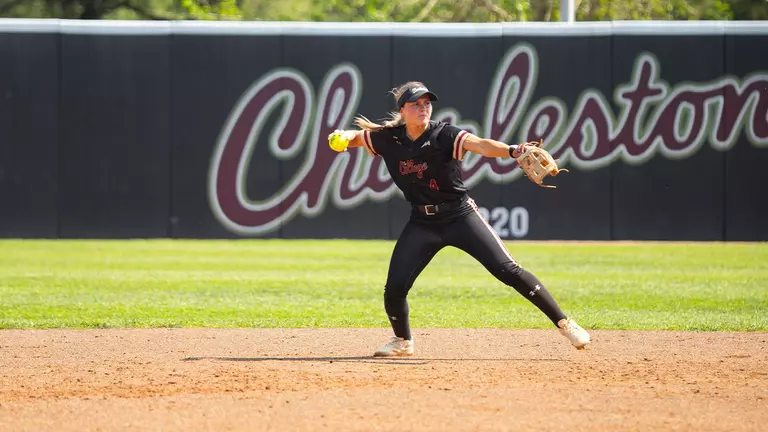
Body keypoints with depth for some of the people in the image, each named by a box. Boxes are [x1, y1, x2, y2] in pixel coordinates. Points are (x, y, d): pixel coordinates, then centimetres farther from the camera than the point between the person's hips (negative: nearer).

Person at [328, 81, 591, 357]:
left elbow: (481, 145, -34)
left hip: (460, 217, -3)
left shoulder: (445, 136, -17)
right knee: (394, 289, -5)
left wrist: (513, 151, -54)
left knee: (508, 270, -13)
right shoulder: (388, 139, -5)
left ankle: (563, 323, -7)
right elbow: (355, 136, 10)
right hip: (422, 223, 3)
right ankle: (403, 341, 24)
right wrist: (342, 137, -16)